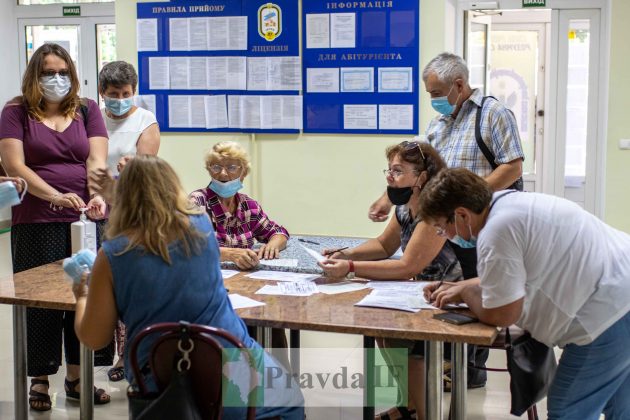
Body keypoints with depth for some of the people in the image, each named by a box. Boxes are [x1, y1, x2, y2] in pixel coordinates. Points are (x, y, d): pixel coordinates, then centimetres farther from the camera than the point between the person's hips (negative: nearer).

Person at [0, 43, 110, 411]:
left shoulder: (87, 110, 10)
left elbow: (97, 160, -1)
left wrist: (98, 195, -21)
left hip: (86, 220, 2)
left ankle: (77, 376, 19)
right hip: (37, 223, -2)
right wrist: (55, 196, -21)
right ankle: (40, 380, 16)